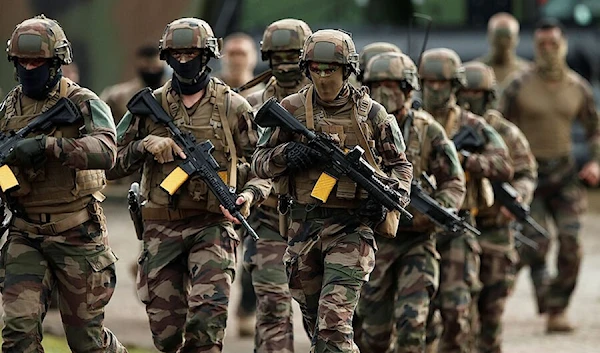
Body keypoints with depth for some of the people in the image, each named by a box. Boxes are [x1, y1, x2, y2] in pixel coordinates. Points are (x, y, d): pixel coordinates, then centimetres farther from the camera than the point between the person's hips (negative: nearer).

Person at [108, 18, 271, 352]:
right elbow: (113, 164, 8)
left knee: (208, 318, -21)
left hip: (212, 227, -2)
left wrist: (248, 195, -14)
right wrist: (145, 146, -11)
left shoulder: (234, 107, 3)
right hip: (162, 228, 2)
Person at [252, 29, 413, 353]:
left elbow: (400, 164, 11)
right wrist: (286, 155, -13)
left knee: (334, 322, -17)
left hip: (350, 228, -3)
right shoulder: (291, 110, 4)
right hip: (304, 226, 4)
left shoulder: (371, 113, 1)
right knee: (314, 323, 13)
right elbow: (260, 161, 8)